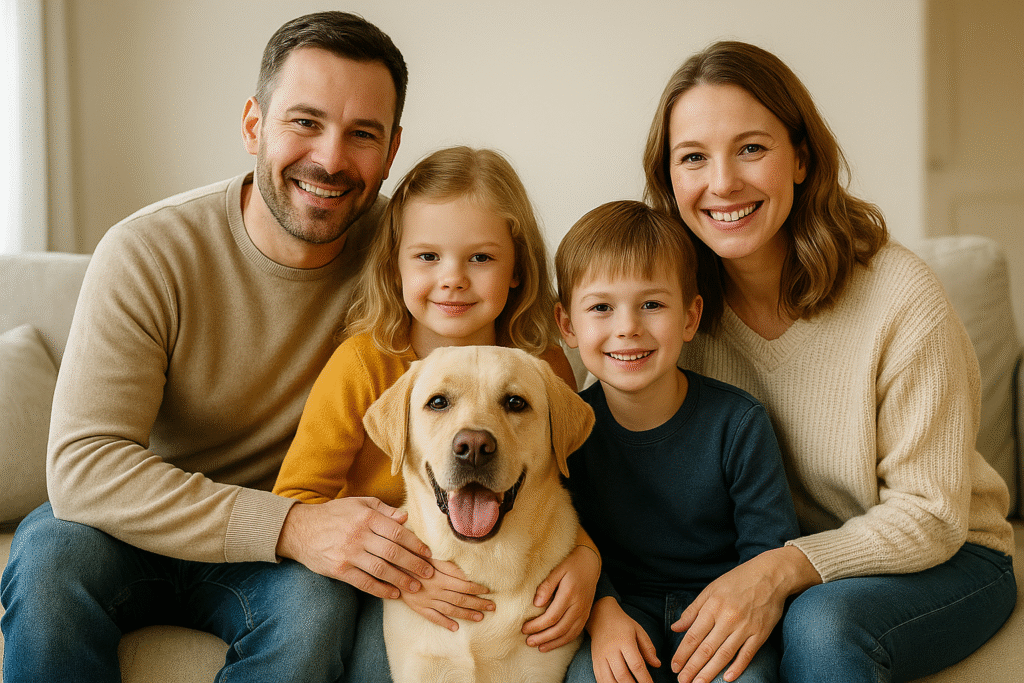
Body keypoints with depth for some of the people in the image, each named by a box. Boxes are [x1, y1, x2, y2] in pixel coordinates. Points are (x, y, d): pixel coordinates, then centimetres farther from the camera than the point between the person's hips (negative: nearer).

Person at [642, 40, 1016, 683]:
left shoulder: (901, 297, -22)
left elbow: (931, 515, -17)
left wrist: (784, 568, -32)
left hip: (941, 561, -2)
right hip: (768, 563, 3)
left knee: (822, 623, -33)